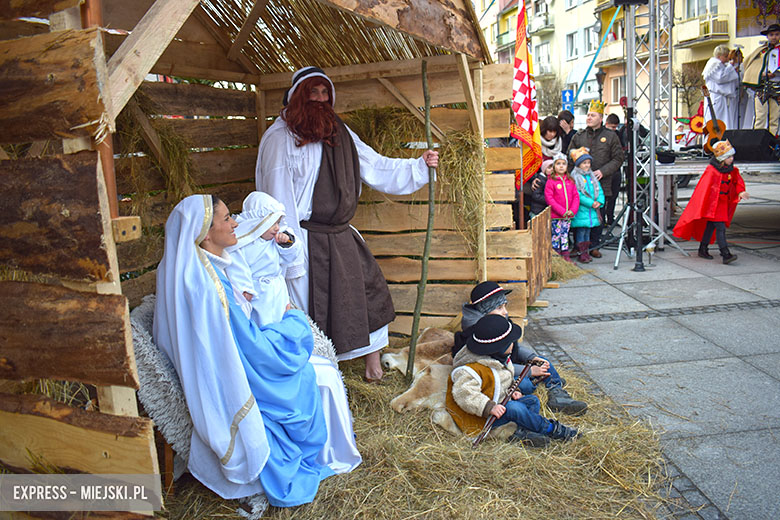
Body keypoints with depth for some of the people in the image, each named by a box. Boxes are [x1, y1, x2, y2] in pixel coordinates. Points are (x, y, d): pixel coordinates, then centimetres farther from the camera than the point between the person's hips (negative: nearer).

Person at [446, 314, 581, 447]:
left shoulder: (500, 358, 6)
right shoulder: (473, 369, -27)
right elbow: (463, 393, -35)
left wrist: (511, 391, 2)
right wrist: (489, 407, -38)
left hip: (500, 403, 10)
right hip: (480, 418, -10)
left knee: (533, 401, 3)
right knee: (514, 408, -30)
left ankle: (523, 432, -21)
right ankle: (550, 429, -12)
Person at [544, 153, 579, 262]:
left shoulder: (570, 181, 9)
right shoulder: (551, 181, -7)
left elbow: (576, 196, 8)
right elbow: (549, 199, -12)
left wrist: (572, 210, -8)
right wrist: (562, 211, -16)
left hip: (568, 215, 5)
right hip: (555, 216, -4)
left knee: (565, 235, 12)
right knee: (556, 236, 0)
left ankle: (565, 255, 20)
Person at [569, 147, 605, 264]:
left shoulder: (592, 176, 14)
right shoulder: (574, 177, -8)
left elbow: (599, 190, 15)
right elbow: (577, 195, -16)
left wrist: (599, 202, -4)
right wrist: (590, 203, -19)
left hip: (592, 211, 7)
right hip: (580, 211, -6)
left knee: (588, 232, 12)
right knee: (581, 232, -3)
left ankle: (586, 252, 20)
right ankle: (580, 254, 4)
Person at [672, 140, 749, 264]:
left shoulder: (732, 169, 7)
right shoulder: (711, 170, -16)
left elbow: (737, 181, 22)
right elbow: (704, 188, -15)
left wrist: (741, 192, 2)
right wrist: (702, 206, -15)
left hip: (723, 202, 8)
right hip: (713, 203, -8)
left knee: (711, 226, 15)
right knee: (720, 227, -14)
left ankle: (702, 250, 26)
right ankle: (725, 254, -17)